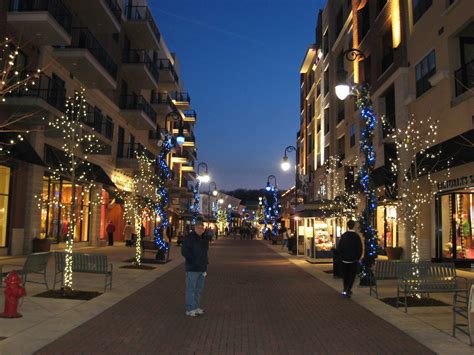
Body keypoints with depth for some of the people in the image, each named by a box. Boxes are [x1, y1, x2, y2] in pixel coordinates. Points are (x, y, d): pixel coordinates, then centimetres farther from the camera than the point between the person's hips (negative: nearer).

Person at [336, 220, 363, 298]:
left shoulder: (343, 236, -5)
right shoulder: (356, 236, -12)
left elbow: (339, 248, -2)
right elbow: (359, 248, -9)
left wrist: (341, 256, 9)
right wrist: (358, 258, 4)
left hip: (344, 259, 3)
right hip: (353, 259, -3)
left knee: (345, 275, 16)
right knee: (352, 275, 5)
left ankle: (345, 290, 23)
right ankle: (348, 291, -6)